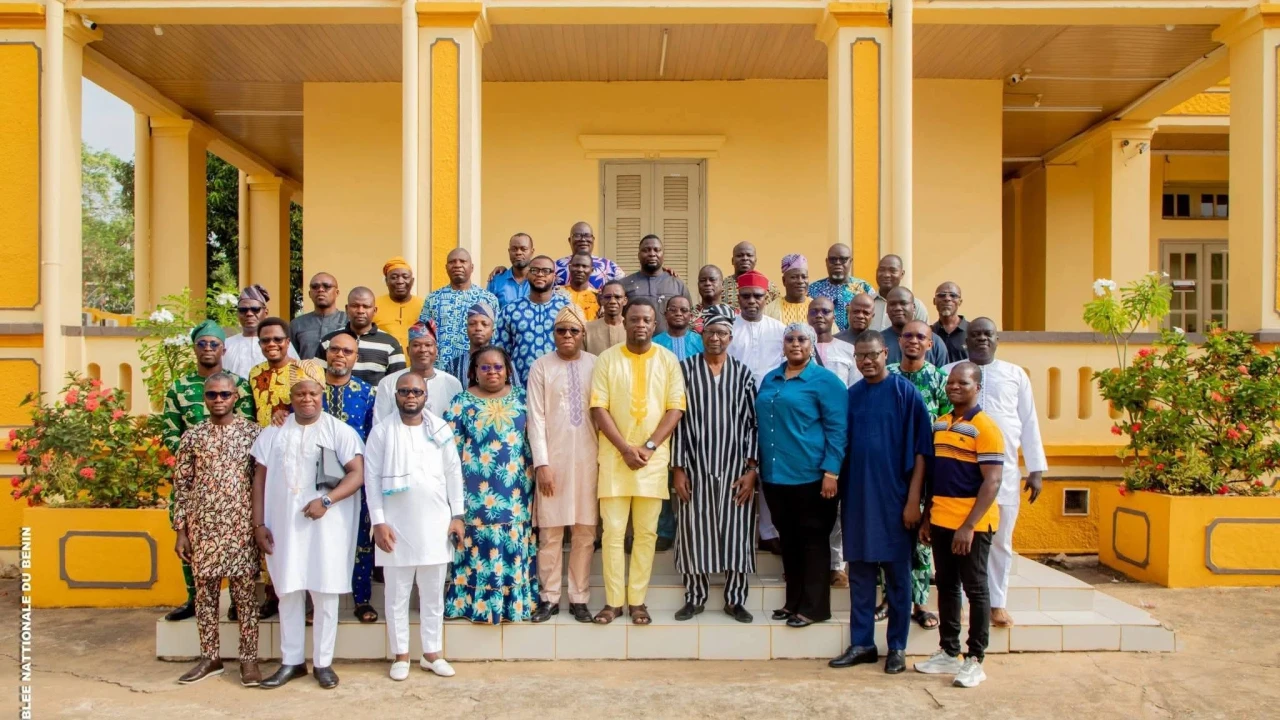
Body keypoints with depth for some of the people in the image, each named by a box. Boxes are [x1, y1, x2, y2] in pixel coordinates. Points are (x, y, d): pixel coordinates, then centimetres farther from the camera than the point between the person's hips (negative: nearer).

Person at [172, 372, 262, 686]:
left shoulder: (252, 432, 0)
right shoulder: (192, 435, 5)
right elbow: (181, 485, 6)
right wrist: (181, 530, 2)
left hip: (241, 525, -2)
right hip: (203, 526, 2)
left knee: (245, 590, 3)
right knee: (205, 590, 9)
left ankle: (249, 658, 12)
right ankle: (210, 657, 22)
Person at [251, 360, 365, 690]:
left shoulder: (339, 430, -1)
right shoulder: (273, 433, 10)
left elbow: (357, 473, -8)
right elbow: (260, 479, 10)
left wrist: (326, 500, -20)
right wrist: (259, 523, 4)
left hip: (327, 526, -3)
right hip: (284, 526, 3)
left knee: (325, 594, 3)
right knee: (288, 594, 10)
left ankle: (323, 662, 14)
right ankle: (291, 661, 22)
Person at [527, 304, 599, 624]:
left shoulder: (596, 365, 5)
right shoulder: (541, 367, 1)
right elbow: (536, 417, -3)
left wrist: (604, 456, 2)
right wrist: (541, 463, -8)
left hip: (588, 458, 1)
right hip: (553, 458, -1)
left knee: (585, 532, 6)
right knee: (550, 531, 3)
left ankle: (579, 598, 17)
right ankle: (549, 597, 16)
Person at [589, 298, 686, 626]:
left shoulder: (668, 360, 4)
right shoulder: (607, 359, 2)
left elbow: (675, 409, -1)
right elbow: (598, 409, -4)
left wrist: (649, 446, -11)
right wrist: (625, 448, -13)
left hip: (654, 458, 1)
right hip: (614, 457, -1)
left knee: (646, 532, 5)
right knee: (613, 531, 1)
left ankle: (637, 600, 15)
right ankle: (613, 600, 11)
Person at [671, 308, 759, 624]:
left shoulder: (743, 373, 5)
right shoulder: (684, 369, 3)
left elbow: (754, 423, 3)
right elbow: (677, 419, 0)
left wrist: (752, 469, -4)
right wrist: (677, 468, -5)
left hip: (735, 467, 1)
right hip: (695, 467, 0)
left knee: (736, 533, 4)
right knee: (694, 532, 5)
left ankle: (735, 599, 18)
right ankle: (695, 597, 19)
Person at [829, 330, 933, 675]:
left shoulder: (906, 393, -5)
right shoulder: (851, 396, 8)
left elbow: (920, 449, -7)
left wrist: (913, 498, -12)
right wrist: (841, 490, 7)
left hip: (894, 497, -4)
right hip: (857, 497, 4)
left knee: (896, 575, 6)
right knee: (859, 574, 10)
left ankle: (897, 647, 18)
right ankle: (861, 643, 20)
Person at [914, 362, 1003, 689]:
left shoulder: (985, 427, -11)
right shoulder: (939, 424, 10)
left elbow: (992, 482, -15)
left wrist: (969, 526, -20)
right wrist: (926, 517, 11)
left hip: (971, 524, -6)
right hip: (941, 521, 7)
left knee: (975, 589, 4)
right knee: (946, 586, 13)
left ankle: (975, 660, 14)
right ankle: (948, 652, 25)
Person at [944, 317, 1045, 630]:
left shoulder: (1016, 375, 10)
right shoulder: (948, 372, 6)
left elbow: (1029, 424, 9)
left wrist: (1035, 470, 5)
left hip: (1004, 472, 1)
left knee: (1001, 540, 8)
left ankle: (997, 603, 21)